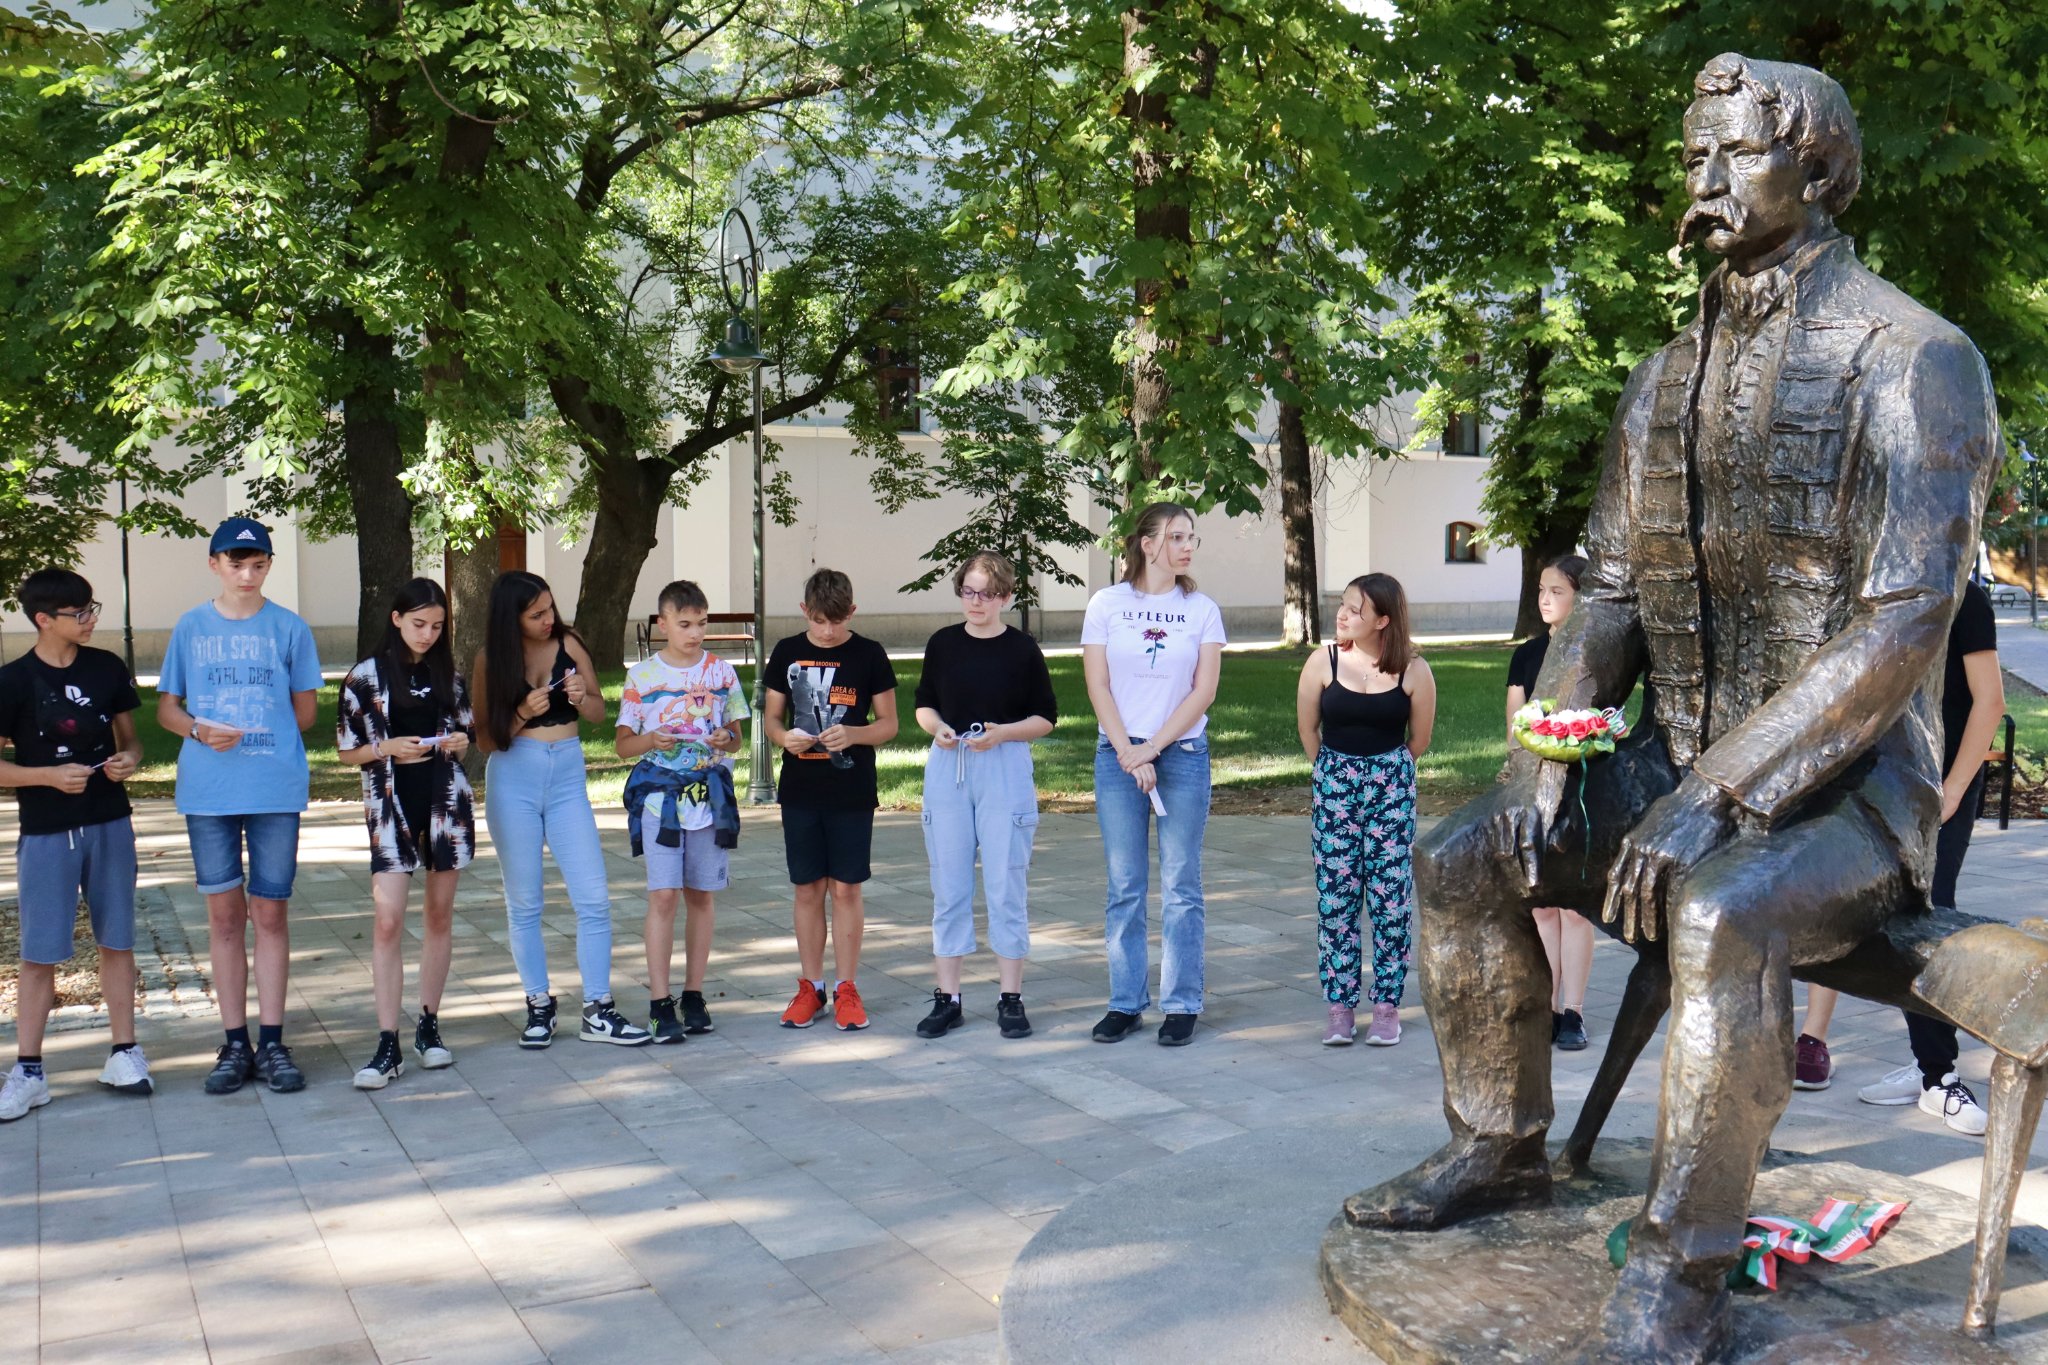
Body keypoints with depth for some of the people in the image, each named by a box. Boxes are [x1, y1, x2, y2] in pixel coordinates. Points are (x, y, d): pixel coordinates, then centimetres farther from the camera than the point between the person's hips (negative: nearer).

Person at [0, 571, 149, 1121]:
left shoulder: (106, 668, 4)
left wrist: (130, 758, -7)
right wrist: (49, 776, -18)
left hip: (110, 825, 3)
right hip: (46, 832, -3)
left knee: (117, 941, 8)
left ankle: (124, 1054, 18)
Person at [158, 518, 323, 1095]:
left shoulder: (289, 628, 3)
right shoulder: (190, 627, 7)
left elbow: (305, 711, 8)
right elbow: (167, 707, 10)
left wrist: (252, 739, -2)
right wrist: (200, 730, -9)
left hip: (276, 790, -1)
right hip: (208, 791, 1)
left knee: (270, 913, 2)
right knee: (225, 915, 6)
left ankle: (272, 1043, 8)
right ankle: (235, 1044, 14)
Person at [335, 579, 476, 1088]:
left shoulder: (448, 675, 9)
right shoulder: (365, 677, 0)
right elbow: (348, 751, 2)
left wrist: (459, 742, -4)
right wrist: (388, 749, -15)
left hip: (447, 802, 3)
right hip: (392, 806, -3)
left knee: (440, 915, 7)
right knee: (387, 921, -11)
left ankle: (428, 1025, 19)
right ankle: (388, 1045, -8)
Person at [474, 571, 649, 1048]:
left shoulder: (568, 645, 0)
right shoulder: (490, 662, -2)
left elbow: (598, 714, 9)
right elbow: (487, 739, 1)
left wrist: (582, 697, -13)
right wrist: (523, 713, -16)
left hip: (568, 779, 1)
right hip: (513, 780, -1)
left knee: (594, 898, -3)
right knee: (524, 902, 6)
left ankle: (598, 1011, 4)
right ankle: (539, 1005, 19)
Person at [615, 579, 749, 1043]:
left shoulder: (721, 672, 6)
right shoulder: (642, 675, 1)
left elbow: (736, 737, 13)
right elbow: (622, 743, 5)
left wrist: (726, 740, -10)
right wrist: (650, 740, -16)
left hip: (710, 794, 2)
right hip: (659, 793, -2)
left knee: (700, 896, 7)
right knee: (663, 895, -8)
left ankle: (693, 995, 17)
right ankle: (659, 1003, -4)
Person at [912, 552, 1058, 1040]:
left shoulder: (1023, 649, -2)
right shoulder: (942, 643, 6)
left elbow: (1046, 717, 2)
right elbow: (924, 704, 15)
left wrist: (1001, 733, -14)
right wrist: (937, 728, -7)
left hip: (1006, 771, -3)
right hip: (947, 768, 3)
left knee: (1006, 886, 0)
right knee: (948, 888, 6)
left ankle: (1010, 999, 10)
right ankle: (947, 998, 14)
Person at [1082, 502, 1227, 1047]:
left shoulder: (1202, 610, 3)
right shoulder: (1107, 605, 2)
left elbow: (1203, 691, -2)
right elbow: (1098, 686, -1)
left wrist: (1154, 748, -10)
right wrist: (1129, 755, -9)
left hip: (1183, 754, 0)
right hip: (1118, 756, 0)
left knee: (1180, 887, 3)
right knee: (1124, 887, 5)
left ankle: (1181, 1004, 10)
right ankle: (1126, 1002, 13)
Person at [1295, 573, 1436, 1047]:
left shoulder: (1413, 671, -8)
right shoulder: (1324, 662, -6)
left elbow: (1419, 740, 4)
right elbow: (1307, 728, 6)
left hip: (1391, 789, -1)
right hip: (1333, 785, 1)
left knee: (1390, 898, 1)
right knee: (1335, 899, 2)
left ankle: (1387, 1007, 12)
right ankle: (1340, 1007, 11)